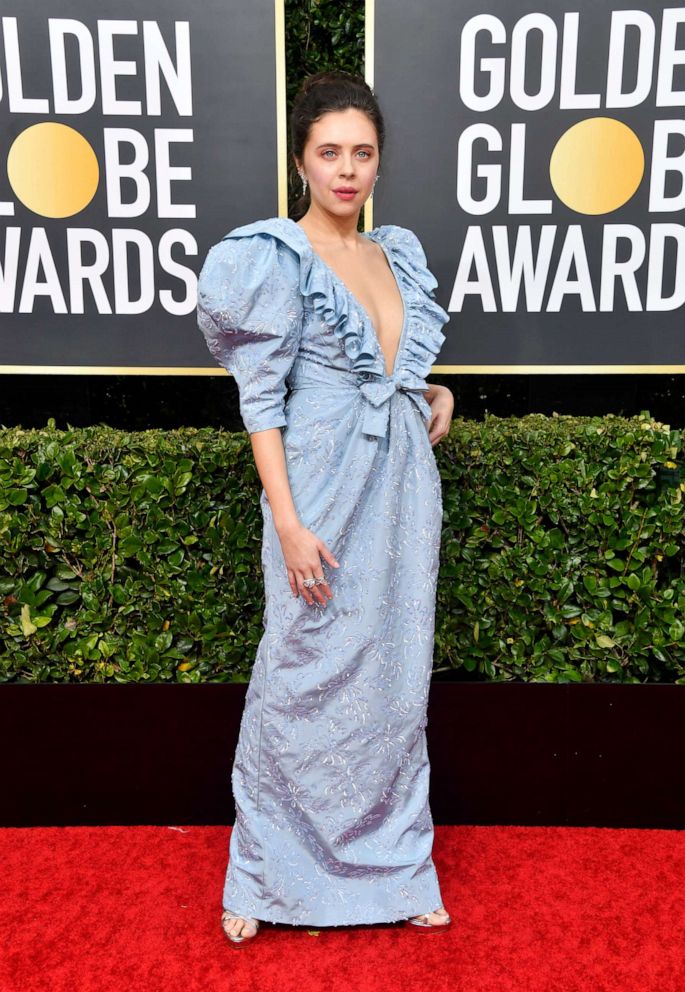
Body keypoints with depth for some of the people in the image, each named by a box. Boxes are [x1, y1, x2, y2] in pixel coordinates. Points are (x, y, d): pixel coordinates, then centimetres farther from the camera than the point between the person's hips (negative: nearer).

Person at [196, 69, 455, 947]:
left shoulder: (399, 251, 12)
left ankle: (392, 863, 31)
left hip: (404, 487, 6)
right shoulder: (277, 256, -6)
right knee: (304, 683, 3)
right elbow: (261, 398, -11)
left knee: (397, 676, 12)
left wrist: (436, 394, 3)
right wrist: (289, 524, -17)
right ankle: (261, 873, 26)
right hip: (324, 493, -6)